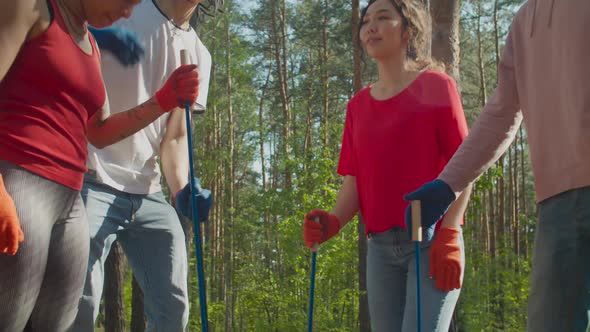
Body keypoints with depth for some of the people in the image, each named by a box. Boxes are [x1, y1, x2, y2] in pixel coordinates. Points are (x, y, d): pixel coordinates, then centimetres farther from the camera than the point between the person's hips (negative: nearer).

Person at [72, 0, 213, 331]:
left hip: (149, 194, 6)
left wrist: (183, 190, -7)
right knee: (80, 303, -16)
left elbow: (175, 137, 12)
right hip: (94, 183, -6)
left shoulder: (199, 55, 13)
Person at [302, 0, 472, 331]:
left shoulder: (437, 86, 1)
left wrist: (449, 236, -15)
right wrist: (333, 222, -9)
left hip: (432, 240, -5)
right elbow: (355, 179, 11)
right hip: (381, 246, 5)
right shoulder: (358, 105, 14)